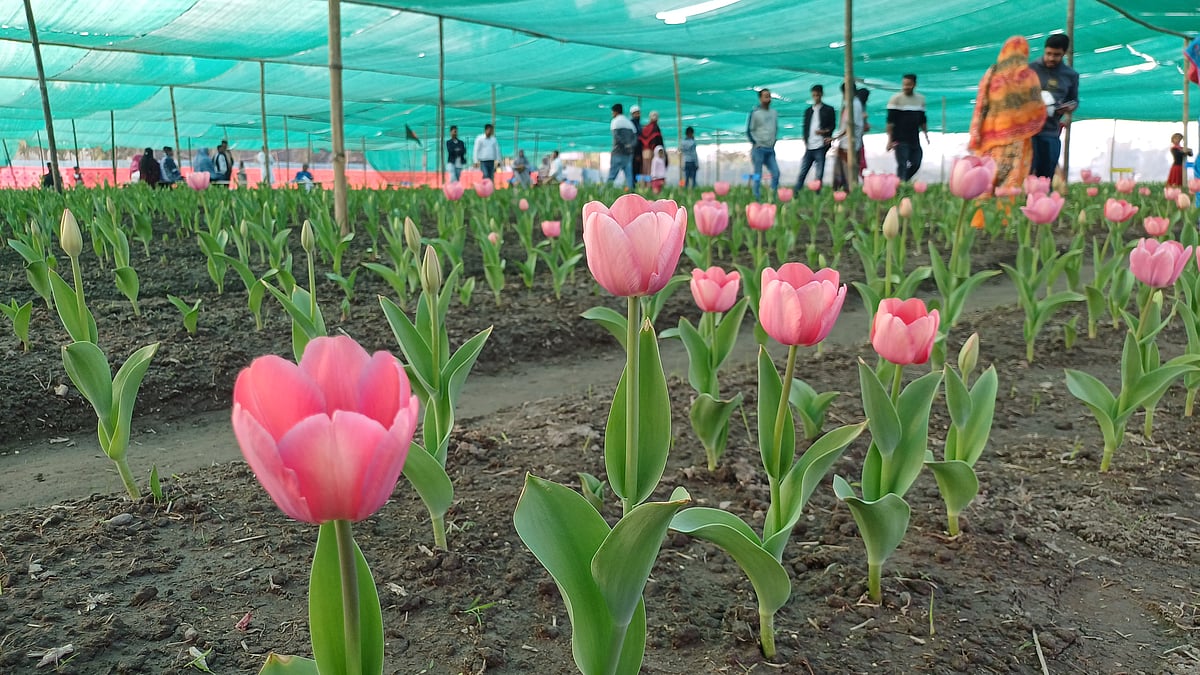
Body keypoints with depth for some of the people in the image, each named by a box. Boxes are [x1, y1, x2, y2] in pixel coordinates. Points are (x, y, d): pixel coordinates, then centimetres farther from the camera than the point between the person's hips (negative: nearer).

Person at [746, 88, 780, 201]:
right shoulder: (755, 113, -5)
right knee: (758, 175, -3)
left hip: (770, 149, 5)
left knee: (776, 173, -2)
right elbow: (749, 131, -3)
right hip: (759, 148, -5)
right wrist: (755, 144, -6)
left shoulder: (774, 113, 12)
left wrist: (773, 142, 14)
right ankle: (757, 198, 2)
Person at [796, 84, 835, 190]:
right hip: (809, 147, 3)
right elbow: (805, 127, 16)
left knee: (819, 174, -3)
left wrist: (824, 131, -17)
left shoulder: (828, 110, 5)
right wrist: (805, 141, 2)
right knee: (802, 172, 0)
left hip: (821, 147, -3)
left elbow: (832, 126, 2)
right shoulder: (808, 110, 17)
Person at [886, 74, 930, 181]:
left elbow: (922, 119, 19)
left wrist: (926, 134, 12)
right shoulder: (896, 98, -6)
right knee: (902, 165, -8)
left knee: (916, 164, 8)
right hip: (900, 140, -6)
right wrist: (890, 139, -14)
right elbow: (890, 120, -9)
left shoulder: (920, 98, 11)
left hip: (914, 139, 6)